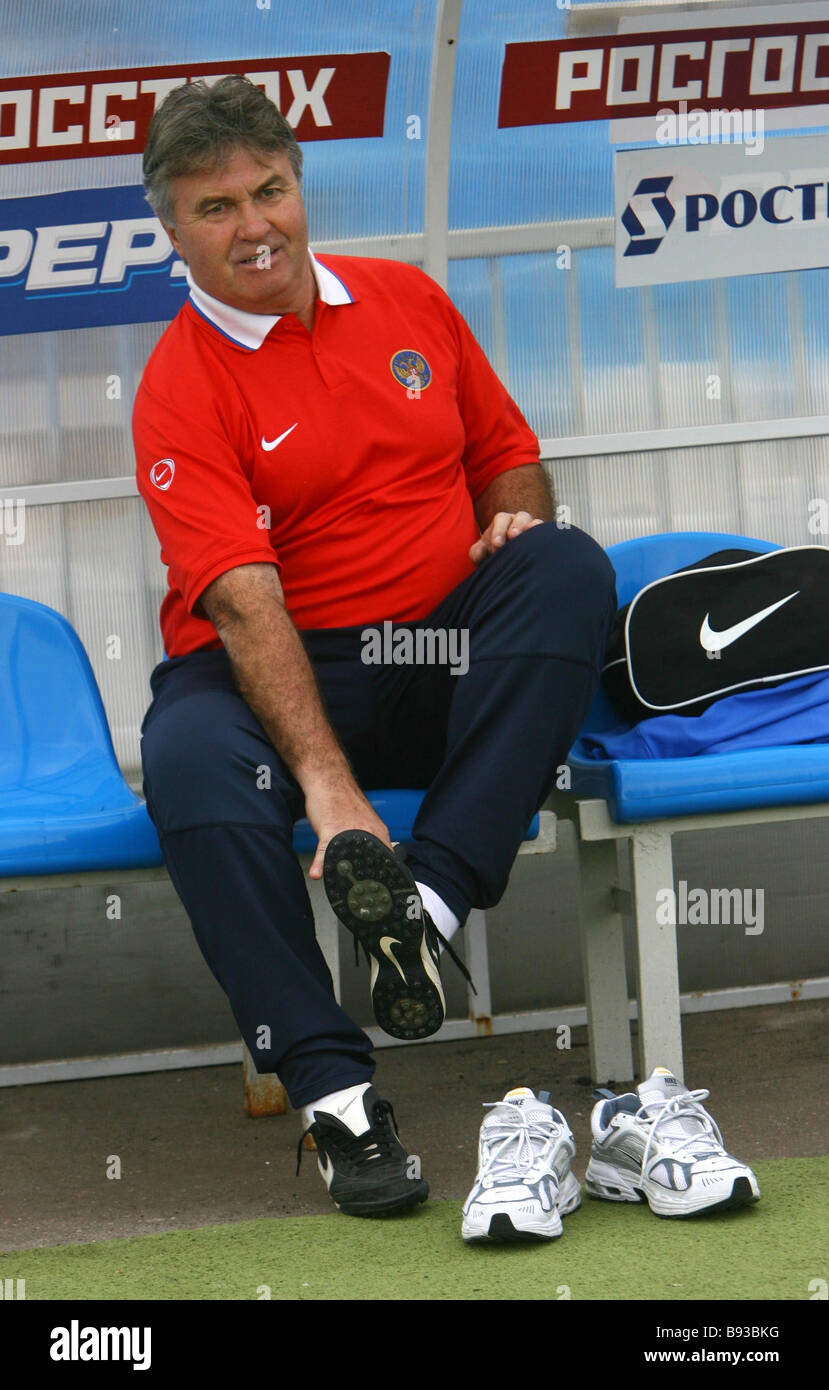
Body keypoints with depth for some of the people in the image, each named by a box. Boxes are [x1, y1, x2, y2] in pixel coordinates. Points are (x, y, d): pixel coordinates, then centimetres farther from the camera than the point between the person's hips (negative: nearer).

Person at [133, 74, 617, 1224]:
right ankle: (332, 1087, -34)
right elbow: (244, 599, -19)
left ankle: (435, 892, -32)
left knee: (569, 567, -24)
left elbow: (509, 454, 22)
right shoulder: (181, 388, -6)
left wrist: (519, 522, -5)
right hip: (282, 671, -3)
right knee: (191, 761, -36)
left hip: (443, 663, 4)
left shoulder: (408, 301, 10)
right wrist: (324, 776, -31)